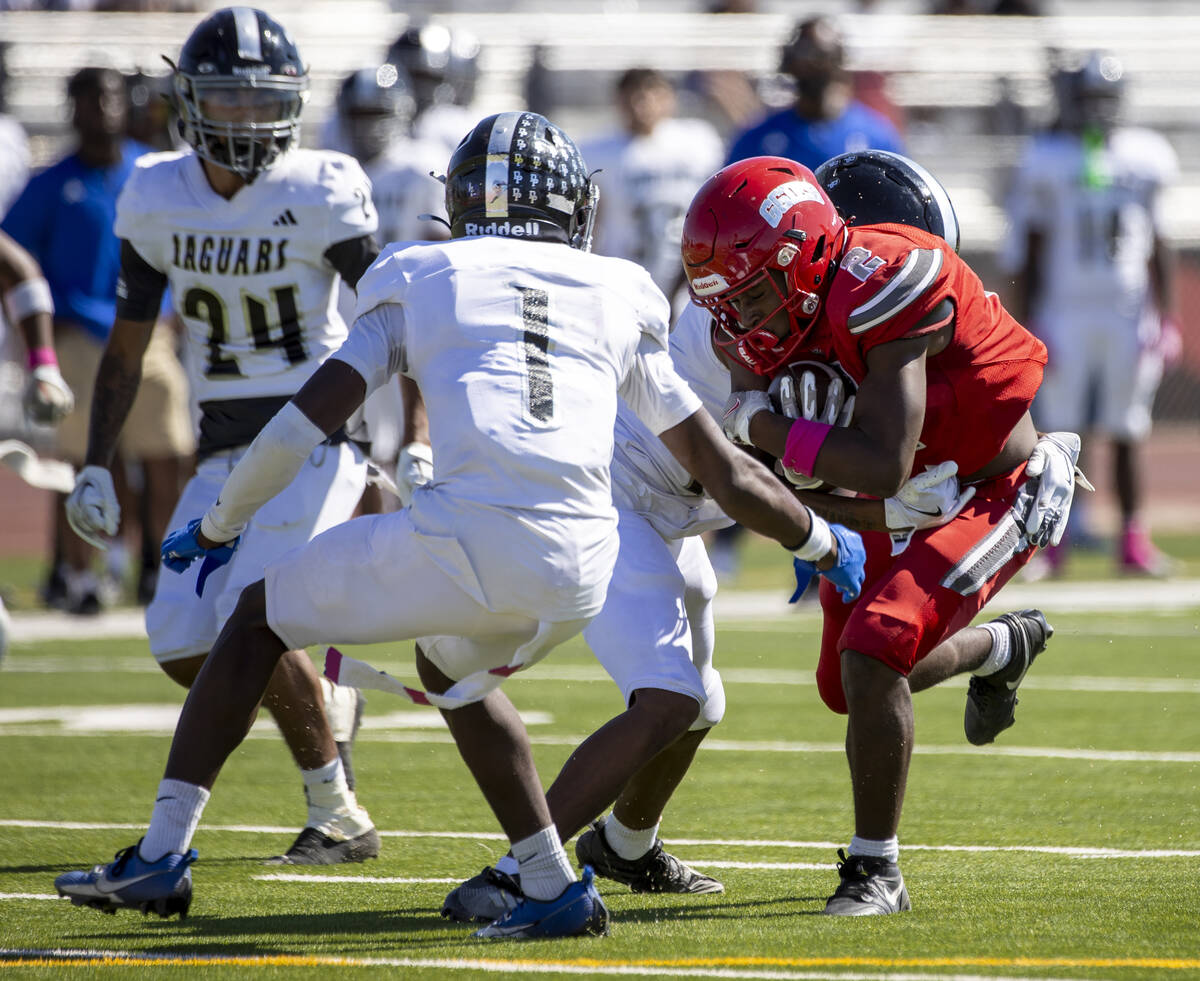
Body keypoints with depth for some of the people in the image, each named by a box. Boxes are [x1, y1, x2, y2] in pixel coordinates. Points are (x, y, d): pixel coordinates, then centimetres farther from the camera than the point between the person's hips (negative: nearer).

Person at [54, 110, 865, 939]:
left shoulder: (424, 281, 17)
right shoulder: (618, 298, 24)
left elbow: (307, 421, 11)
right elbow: (721, 469, 28)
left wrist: (219, 527, 25)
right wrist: (825, 545, 43)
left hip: (469, 538, -4)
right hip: (581, 570, 4)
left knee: (261, 618, 19)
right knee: (452, 665, 35)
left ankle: (163, 854, 12)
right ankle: (552, 889, 25)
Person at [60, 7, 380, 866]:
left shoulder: (319, 196, -13)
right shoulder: (158, 199, 0)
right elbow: (128, 343, 9)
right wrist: (95, 467, 8)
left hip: (319, 432, -5)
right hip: (226, 444, 5)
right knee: (182, 643, -5)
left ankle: (341, 818, -3)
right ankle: (326, 705, 22)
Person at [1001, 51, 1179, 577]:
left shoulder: (1143, 157, 7)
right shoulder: (1047, 161, -3)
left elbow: (1157, 246, 13)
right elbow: (1027, 251, -1)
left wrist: (1166, 317, 8)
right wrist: (1028, 326, -6)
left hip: (1128, 312, 3)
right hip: (1065, 312, -3)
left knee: (1127, 433, 5)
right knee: (1058, 429, -3)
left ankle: (1133, 540, 10)